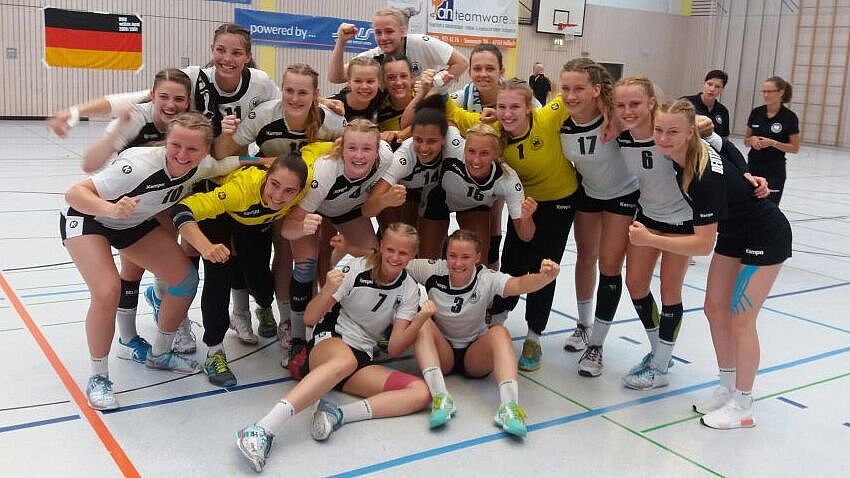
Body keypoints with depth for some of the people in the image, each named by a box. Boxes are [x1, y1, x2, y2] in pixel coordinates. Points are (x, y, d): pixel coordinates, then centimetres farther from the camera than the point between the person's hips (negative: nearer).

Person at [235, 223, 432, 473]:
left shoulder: (409, 288, 4)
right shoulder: (356, 270, -6)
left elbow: (395, 349, -1)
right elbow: (309, 318, -7)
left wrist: (420, 320, -17)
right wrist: (328, 291, -26)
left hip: (363, 361, 4)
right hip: (330, 342, -4)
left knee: (422, 393, -20)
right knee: (346, 360, -42)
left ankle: (339, 414, -32)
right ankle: (264, 430, -52)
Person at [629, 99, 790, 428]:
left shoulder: (706, 177, -35)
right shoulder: (679, 153, -13)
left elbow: (703, 244, -34)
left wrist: (650, 239, -36)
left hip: (766, 239, -8)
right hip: (733, 234, 8)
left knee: (740, 319, -4)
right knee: (715, 309, 8)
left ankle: (743, 407, 10)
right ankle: (728, 389, 23)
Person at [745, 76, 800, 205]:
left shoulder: (789, 117, -8)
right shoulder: (756, 112, 3)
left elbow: (795, 148, -5)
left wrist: (772, 143, -18)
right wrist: (752, 140, -11)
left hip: (774, 172, -4)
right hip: (752, 168, 4)